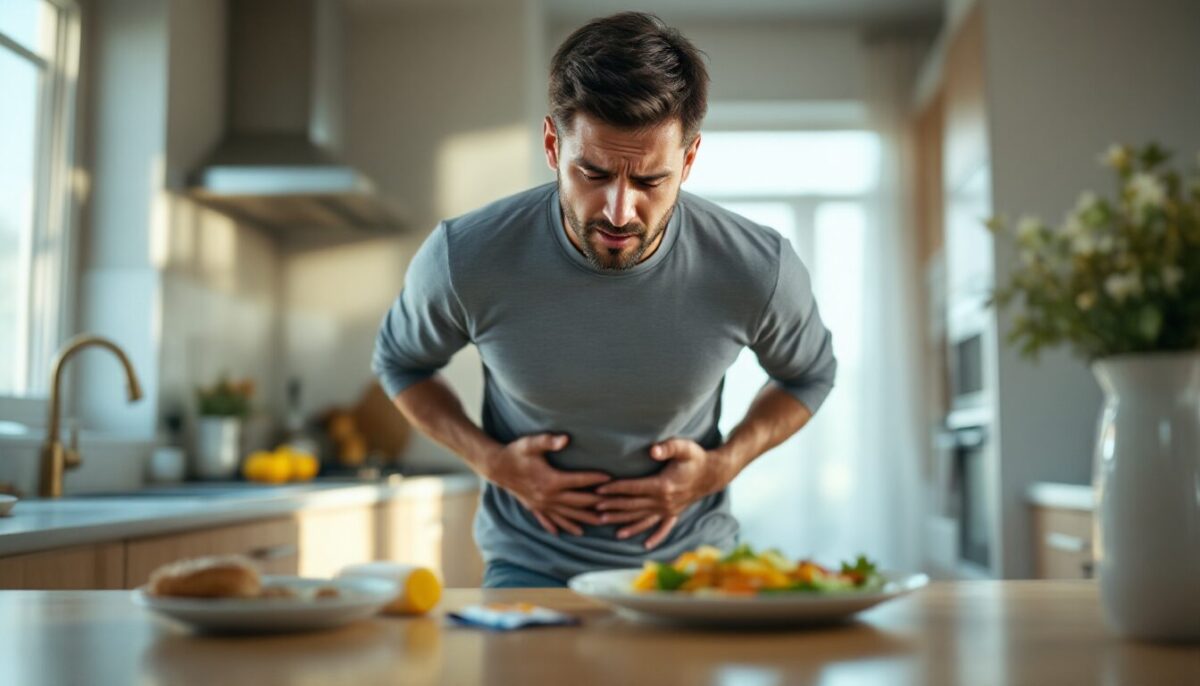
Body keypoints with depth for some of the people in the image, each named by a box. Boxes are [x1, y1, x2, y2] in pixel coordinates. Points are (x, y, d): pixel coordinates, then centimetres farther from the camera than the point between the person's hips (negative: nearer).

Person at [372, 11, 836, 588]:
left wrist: (721, 466, -7)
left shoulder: (759, 272, -15)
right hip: (531, 563, -1)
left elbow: (809, 374, 8)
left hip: (688, 556, 2)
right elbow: (400, 361, 6)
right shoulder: (464, 260, -17)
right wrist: (492, 460, -8)